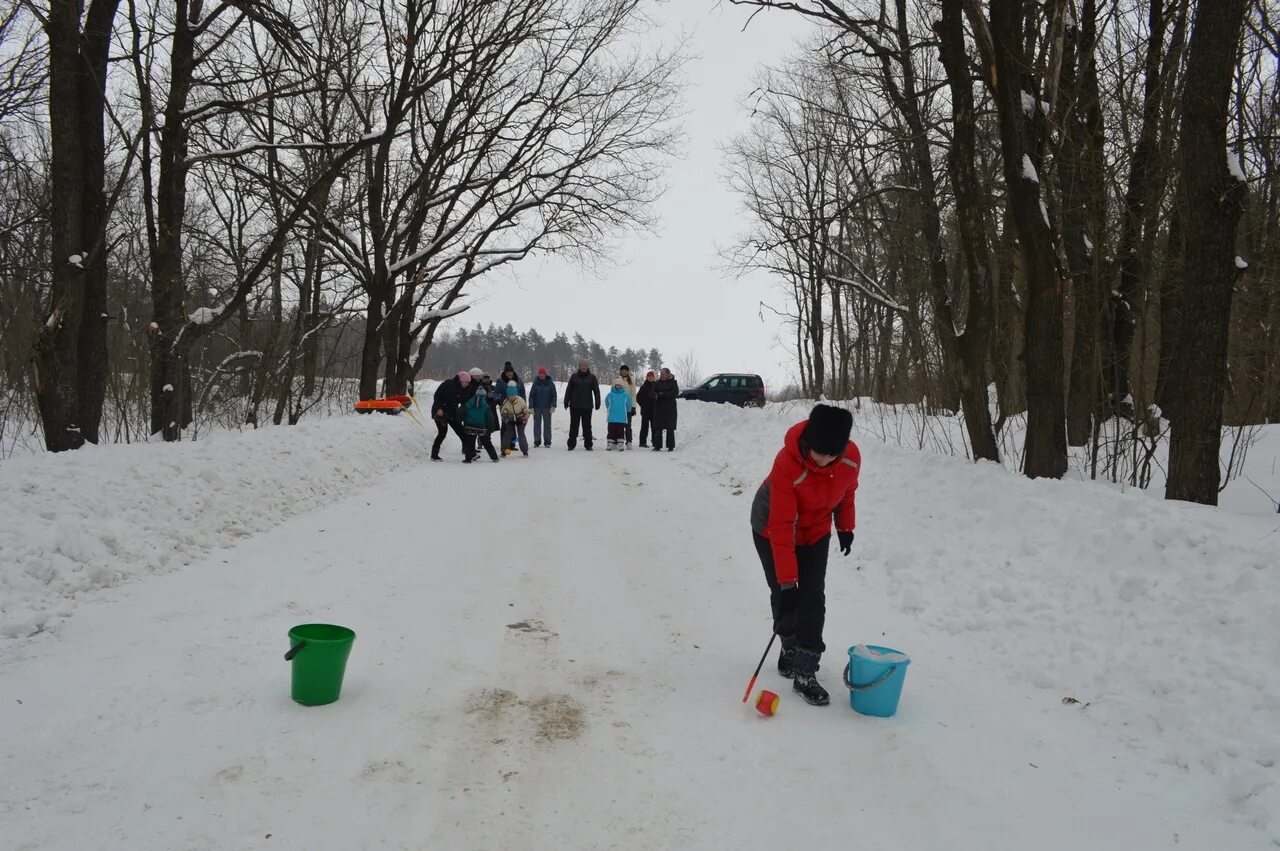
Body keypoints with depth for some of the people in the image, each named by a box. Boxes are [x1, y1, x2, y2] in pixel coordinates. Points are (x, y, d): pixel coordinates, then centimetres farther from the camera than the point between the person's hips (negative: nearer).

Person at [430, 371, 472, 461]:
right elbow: (437, 395, -15)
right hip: (440, 411, -6)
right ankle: (434, 455, -2)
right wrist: (439, 408, -23)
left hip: (452, 413, 6)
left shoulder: (464, 390, 4)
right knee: (443, 431, -12)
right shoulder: (448, 384, -14)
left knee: (460, 432, 2)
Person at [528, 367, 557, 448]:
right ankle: (537, 441, 10)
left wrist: (553, 406, -7)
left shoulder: (550, 383, -1)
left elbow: (554, 395, 2)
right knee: (537, 424, 4)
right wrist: (531, 407, -4)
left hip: (547, 408, -1)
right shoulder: (535, 383, 1)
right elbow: (531, 396, 2)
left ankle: (547, 442, 8)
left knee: (547, 424, 3)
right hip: (537, 407, 1)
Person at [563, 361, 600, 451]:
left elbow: (596, 391, 5)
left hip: (587, 406, -1)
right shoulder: (574, 377, 7)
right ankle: (571, 444, 10)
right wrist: (566, 402, 5)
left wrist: (597, 403, -3)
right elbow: (568, 389, 9)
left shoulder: (592, 378, 5)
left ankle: (588, 445, 10)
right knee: (574, 425, 4)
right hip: (574, 406, 1)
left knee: (587, 425, 4)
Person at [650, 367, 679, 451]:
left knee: (670, 428, -2)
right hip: (659, 408, 3)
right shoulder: (657, 383, 11)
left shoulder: (673, 383, 3)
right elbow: (652, 392, 4)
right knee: (658, 428, -1)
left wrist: (663, 394, -17)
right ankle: (657, 446, 3)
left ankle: (671, 446, 3)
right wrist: (656, 395, -19)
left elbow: (675, 393, -9)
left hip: (670, 408, -3)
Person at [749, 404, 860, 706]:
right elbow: (781, 526, -35)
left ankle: (804, 673, -3)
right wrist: (786, 578, -34)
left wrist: (845, 527, 9)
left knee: (813, 597, -7)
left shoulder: (852, 457, -24)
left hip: (816, 531, 3)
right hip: (771, 529, -3)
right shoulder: (787, 464, -38)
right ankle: (790, 645, 30)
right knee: (784, 595, 0)